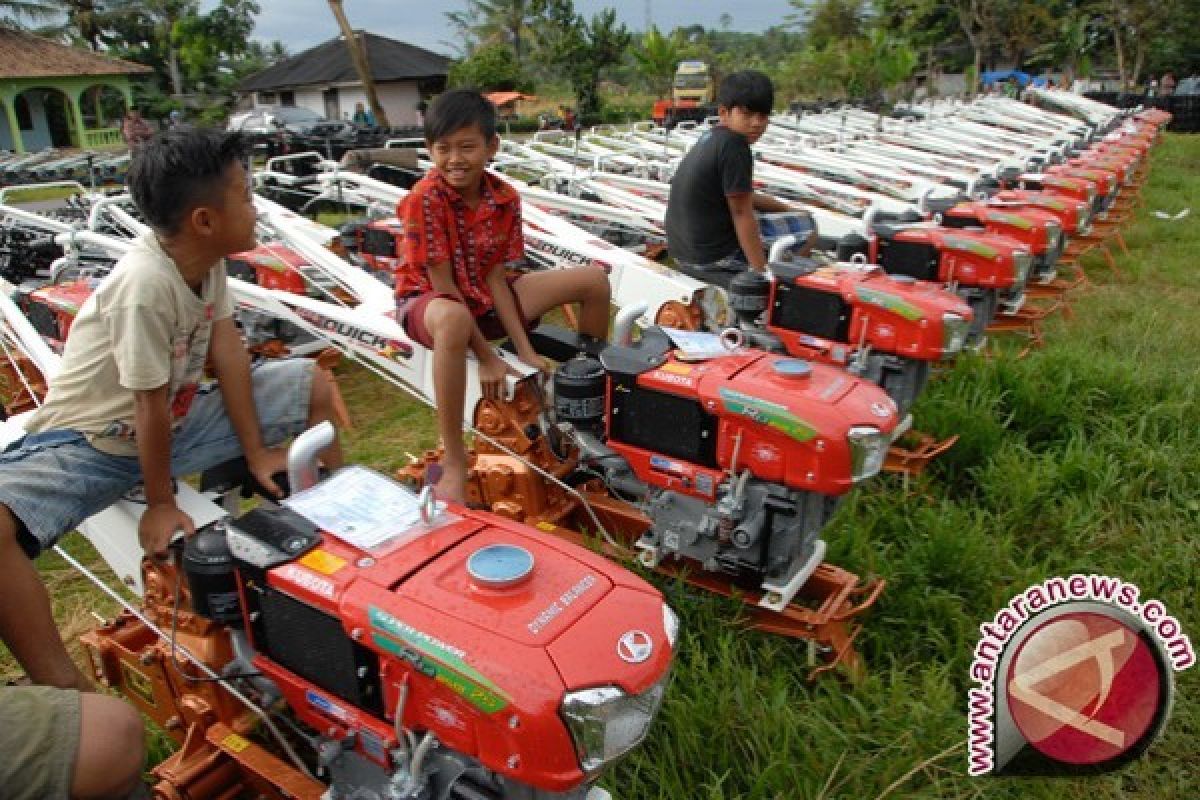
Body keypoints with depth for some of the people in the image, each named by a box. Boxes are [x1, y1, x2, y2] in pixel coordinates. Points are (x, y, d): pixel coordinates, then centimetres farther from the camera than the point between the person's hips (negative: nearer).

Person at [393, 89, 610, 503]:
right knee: (454, 320, -47)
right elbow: (444, 286, -23)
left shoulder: (505, 199, -8)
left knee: (594, 280, -1)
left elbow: (494, 278, -7)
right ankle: (453, 463, -34)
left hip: (483, 297, 6)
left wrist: (526, 351, -16)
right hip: (427, 300, -6)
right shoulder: (424, 200, -23)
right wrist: (487, 357, -25)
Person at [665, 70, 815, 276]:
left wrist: (787, 209, 22)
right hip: (716, 256, -9)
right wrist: (761, 272, -18)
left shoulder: (710, 138, 10)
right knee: (807, 225, 4)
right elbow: (741, 214, -20)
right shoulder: (734, 145, -19)